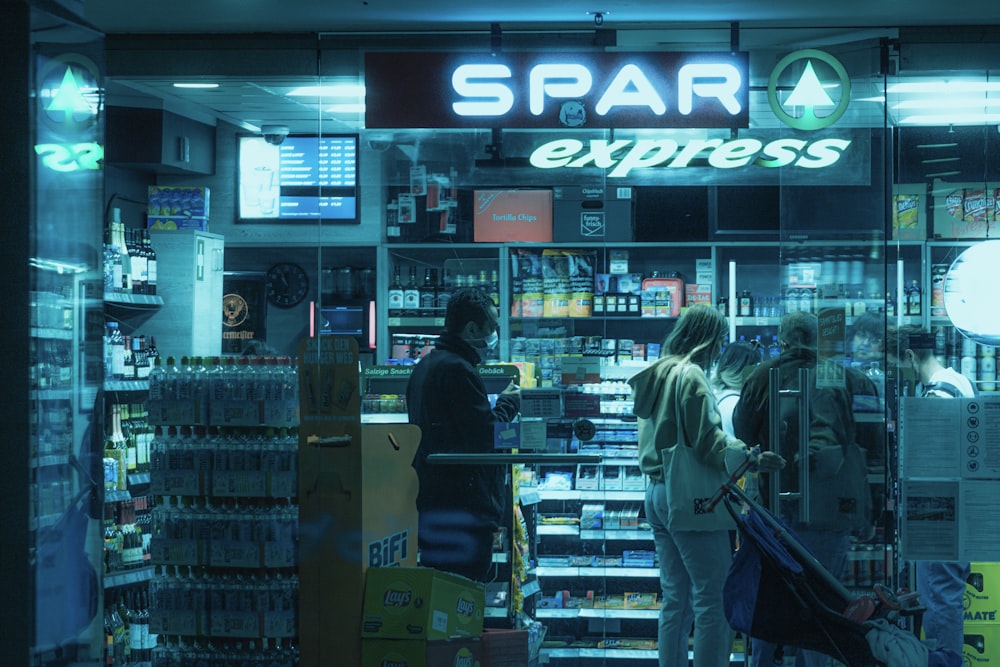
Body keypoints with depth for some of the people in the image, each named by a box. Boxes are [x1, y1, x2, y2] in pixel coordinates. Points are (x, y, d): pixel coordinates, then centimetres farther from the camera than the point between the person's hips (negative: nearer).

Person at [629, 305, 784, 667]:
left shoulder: (656, 374, 17)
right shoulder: (691, 375, -11)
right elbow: (707, 442, -17)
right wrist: (751, 457, -23)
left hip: (657, 493, 10)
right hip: (690, 495, -10)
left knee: (675, 601, 13)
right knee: (715, 602, -8)